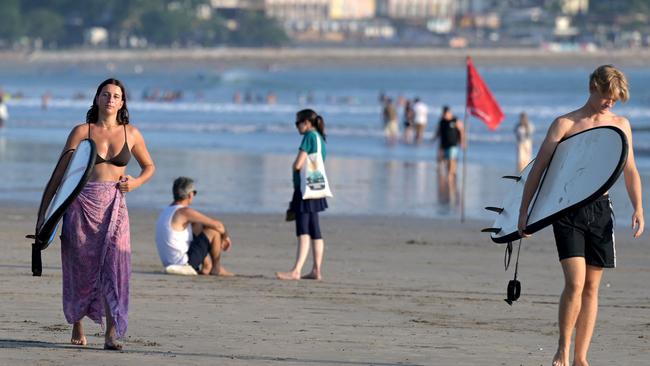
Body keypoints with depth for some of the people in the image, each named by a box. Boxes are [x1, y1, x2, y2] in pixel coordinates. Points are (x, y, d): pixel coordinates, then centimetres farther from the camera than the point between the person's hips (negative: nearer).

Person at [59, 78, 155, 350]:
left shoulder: (131, 133, 9)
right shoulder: (82, 131, 3)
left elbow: (149, 166, 21)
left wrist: (135, 183, 0)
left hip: (114, 205, 0)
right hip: (83, 203, 0)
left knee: (114, 265, -13)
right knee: (80, 266, 4)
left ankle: (111, 335, -16)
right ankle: (77, 326, 24)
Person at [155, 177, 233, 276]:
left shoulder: (166, 212, 13)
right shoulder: (185, 212, -15)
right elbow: (217, 224, -10)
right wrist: (225, 236, 12)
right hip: (183, 263, -9)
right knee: (214, 230, -3)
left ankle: (206, 267, 17)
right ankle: (217, 268, 10)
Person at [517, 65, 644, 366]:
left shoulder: (620, 125, 11)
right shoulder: (565, 124, -1)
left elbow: (630, 171, 16)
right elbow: (538, 168, -1)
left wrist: (638, 208, 3)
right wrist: (524, 211, -6)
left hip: (601, 210, 4)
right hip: (568, 209, -4)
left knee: (592, 287, 4)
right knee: (575, 282, -14)